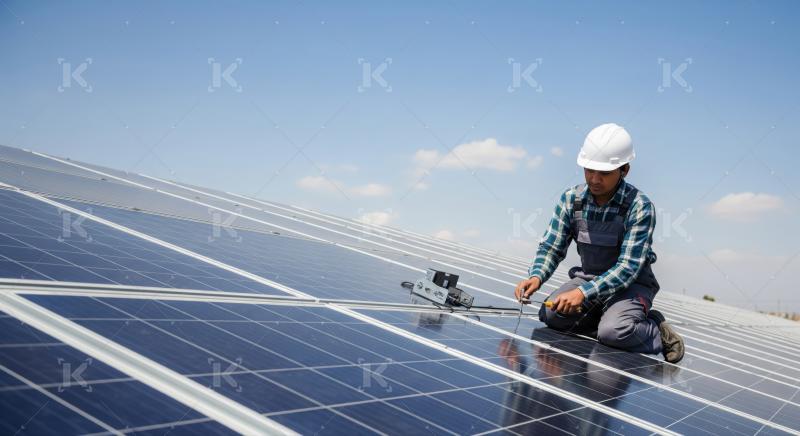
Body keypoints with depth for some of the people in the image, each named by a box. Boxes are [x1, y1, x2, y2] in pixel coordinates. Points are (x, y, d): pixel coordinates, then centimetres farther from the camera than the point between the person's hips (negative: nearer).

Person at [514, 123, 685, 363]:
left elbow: (628, 267, -23)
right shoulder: (571, 199, -6)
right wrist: (536, 276, -22)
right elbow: (551, 247, 0)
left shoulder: (640, 207, -19)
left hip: (631, 284, -4)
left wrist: (583, 293, -34)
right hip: (587, 278, 4)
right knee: (550, 314, -22)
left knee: (613, 332, -31)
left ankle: (657, 333, 0)